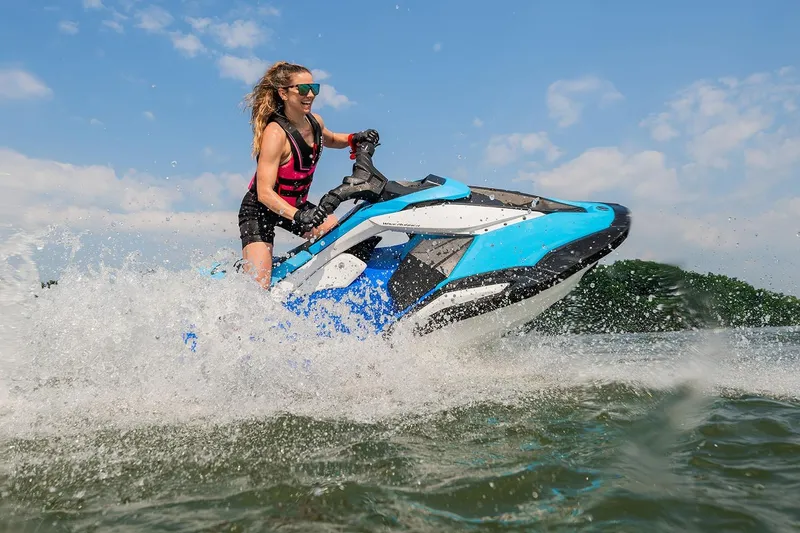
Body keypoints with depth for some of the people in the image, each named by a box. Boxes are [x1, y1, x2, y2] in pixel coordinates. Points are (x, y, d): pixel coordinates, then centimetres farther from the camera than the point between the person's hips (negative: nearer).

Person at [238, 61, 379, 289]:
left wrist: (354, 139, 0)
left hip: (298, 206, 8)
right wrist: (298, 216, -47)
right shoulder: (275, 133, -27)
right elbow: (264, 193, -32)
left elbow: (329, 139, 21)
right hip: (259, 211, -7)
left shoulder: (314, 121, -5)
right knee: (258, 289, -15)